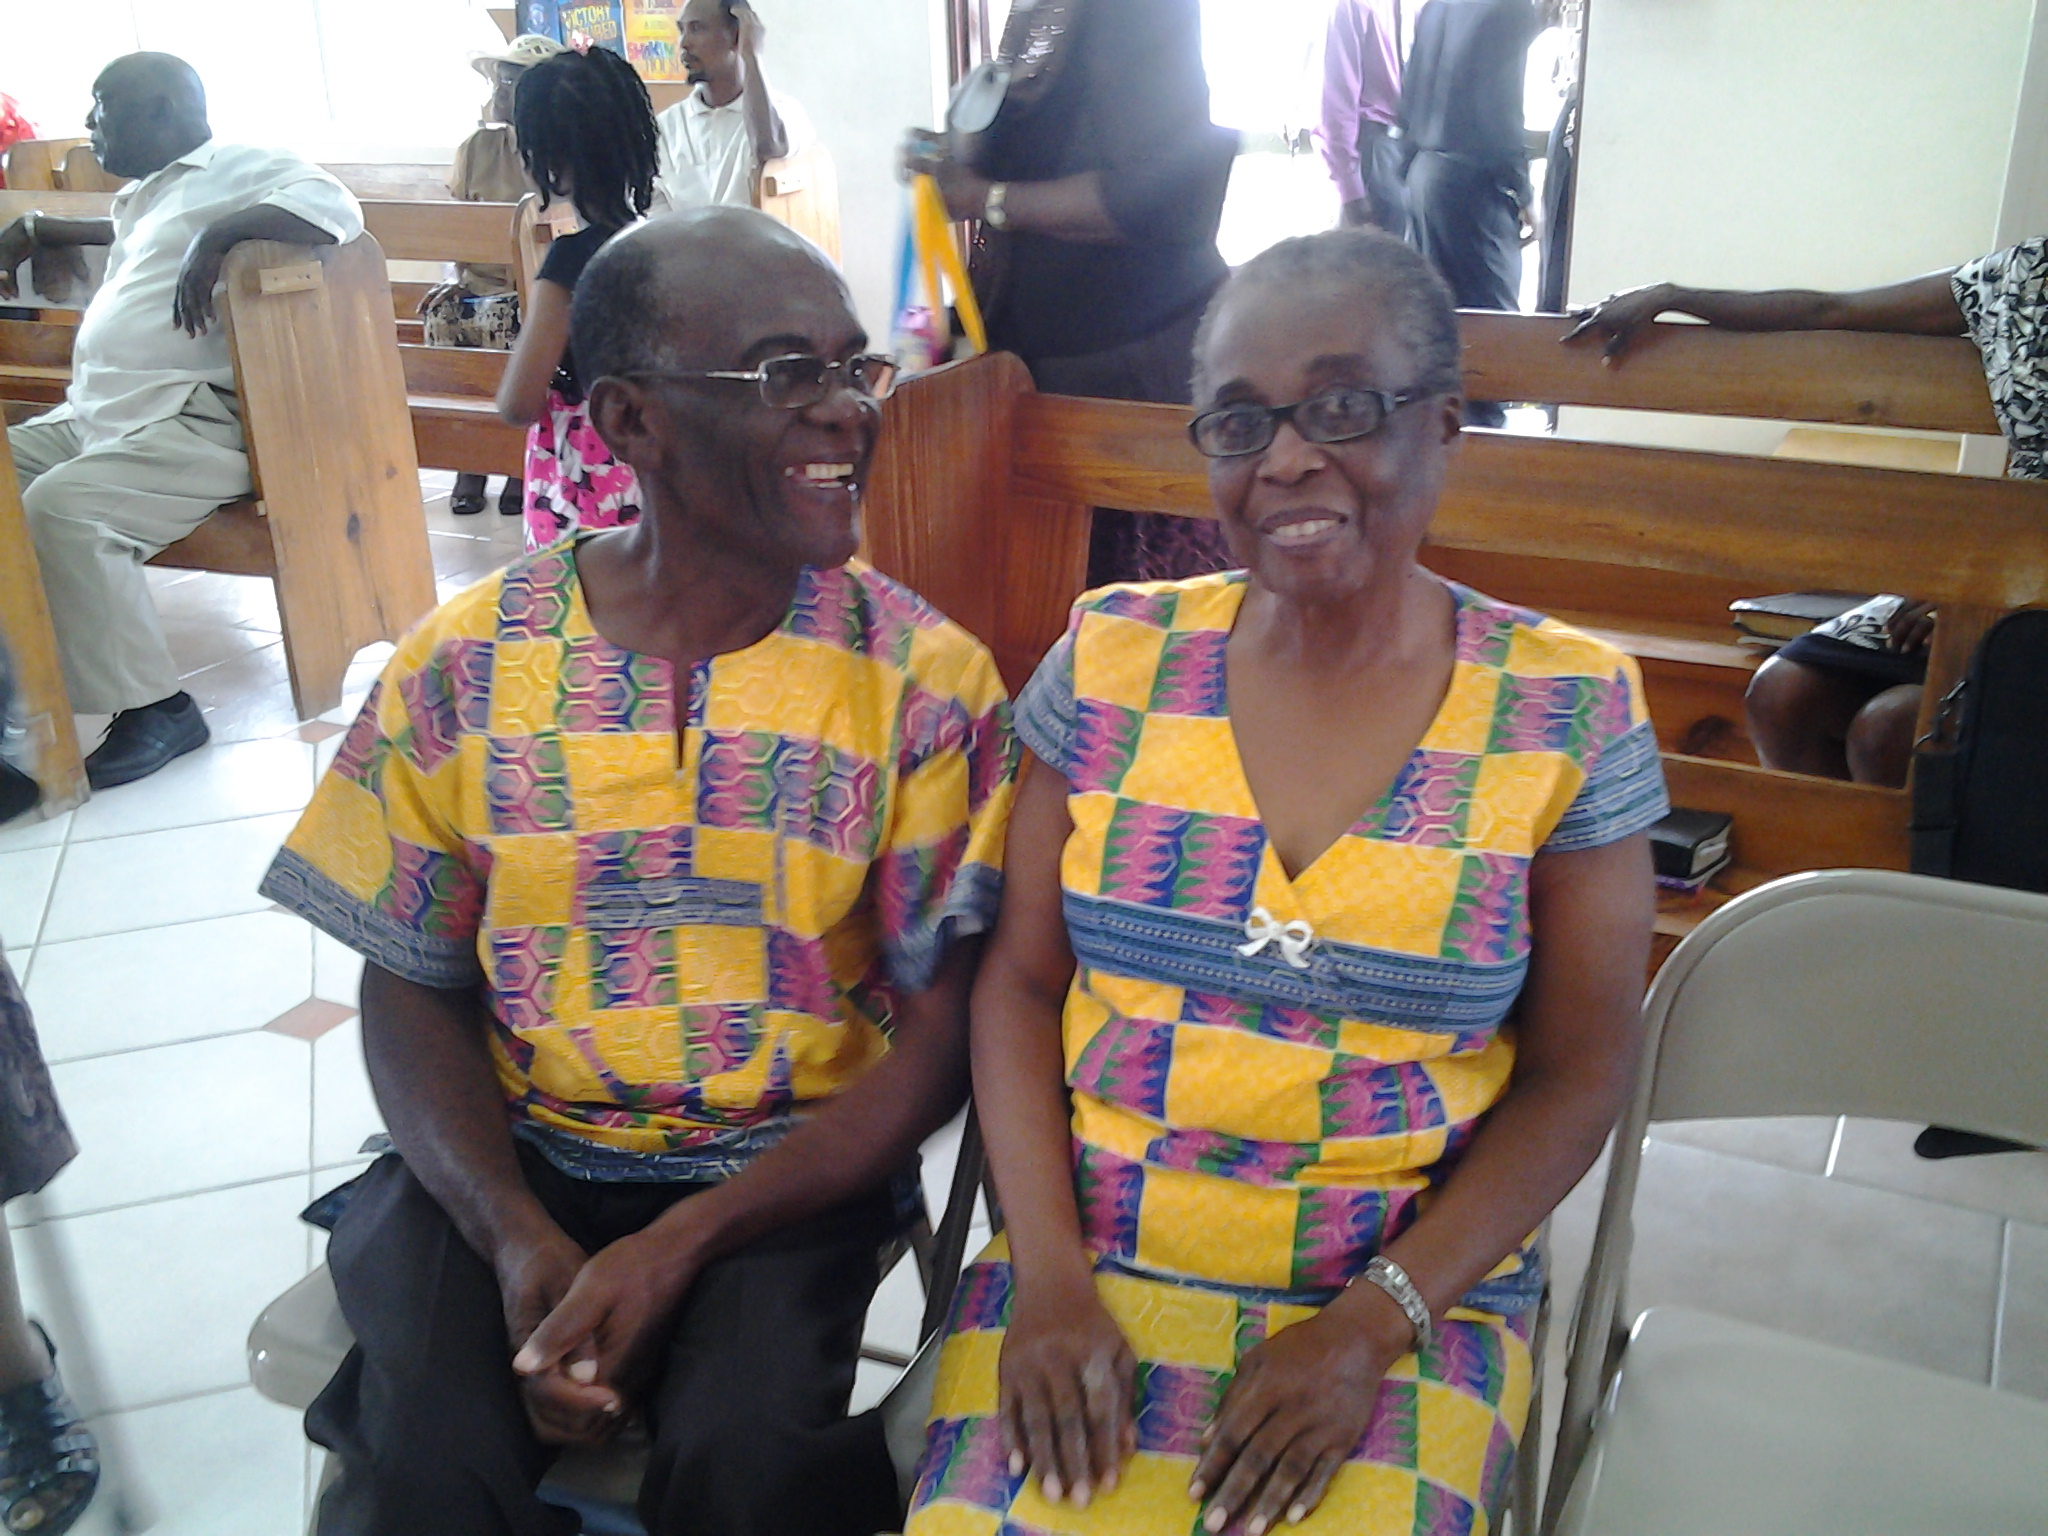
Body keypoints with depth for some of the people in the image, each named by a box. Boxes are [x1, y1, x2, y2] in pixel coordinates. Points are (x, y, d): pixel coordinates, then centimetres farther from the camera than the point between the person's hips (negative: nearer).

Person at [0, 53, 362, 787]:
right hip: (88, 416, 10)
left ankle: (153, 708, -21)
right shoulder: (145, 195, 29)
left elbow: (335, 208, -20)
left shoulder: (241, 169, -1)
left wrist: (219, 232, -24)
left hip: (192, 422, -10)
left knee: (61, 507, -30)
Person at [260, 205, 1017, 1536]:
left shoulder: (925, 679, -8)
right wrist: (515, 1239, -14)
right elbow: (412, 991, 4)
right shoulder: (468, 664, -2)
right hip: (511, 1158, 1)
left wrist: (682, 1246, -17)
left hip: (790, 1173, -1)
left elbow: (938, 1039, -7)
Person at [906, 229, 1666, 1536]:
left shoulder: (1570, 713, -4)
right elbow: (1020, 979, 3)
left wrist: (1367, 1328, -10)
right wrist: (1048, 1274, -9)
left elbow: (1577, 1076, -1)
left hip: (1414, 1295, 0)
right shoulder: (1111, 660, 0)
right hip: (1085, 1263, 1)